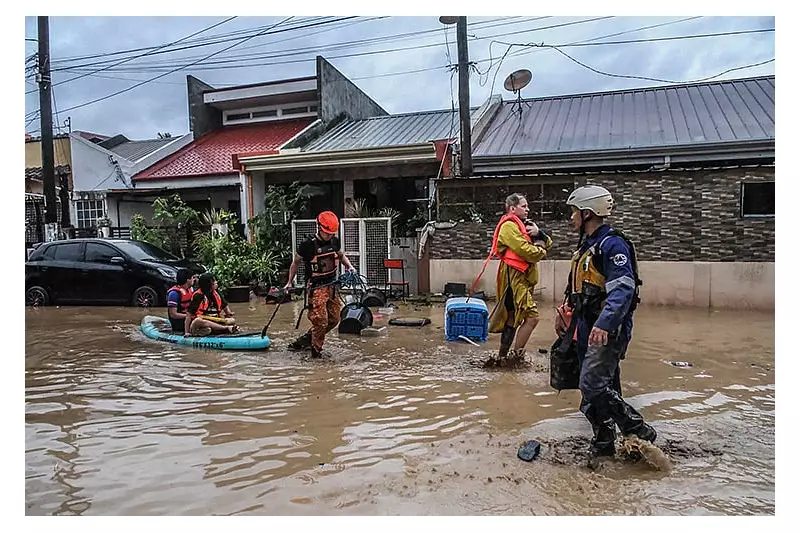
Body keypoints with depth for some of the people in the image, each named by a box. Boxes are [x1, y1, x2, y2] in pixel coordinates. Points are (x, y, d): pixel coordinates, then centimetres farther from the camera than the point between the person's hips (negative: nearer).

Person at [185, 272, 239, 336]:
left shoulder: (217, 294, 9)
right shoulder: (198, 296, -9)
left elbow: (225, 306, 21)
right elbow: (189, 314, -12)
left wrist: (230, 314, 0)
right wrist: (186, 332, -19)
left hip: (213, 322, 6)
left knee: (232, 320, -11)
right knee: (197, 321, -39)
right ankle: (226, 328, -39)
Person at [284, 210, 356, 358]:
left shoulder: (335, 241, 2)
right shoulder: (308, 245, -14)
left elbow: (341, 255, 23)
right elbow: (296, 263, 2)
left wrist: (350, 266, 5)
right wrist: (289, 282, 3)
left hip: (332, 286, 7)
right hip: (316, 288, -7)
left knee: (334, 319, 10)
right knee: (320, 321, -12)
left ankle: (307, 338, 26)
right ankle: (316, 350, 9)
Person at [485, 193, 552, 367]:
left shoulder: (522, 225, 22)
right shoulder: (509, 226, -9)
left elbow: (547, 243, 17)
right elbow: (526, 251, -18)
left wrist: (538, 233, -4)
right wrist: (541, 252, 2)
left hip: (523, 277, 10)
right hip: (514, 276, -10)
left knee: (513, 317, 13)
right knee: (531, 316, -15)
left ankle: (502, 357, 20)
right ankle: (516, 356, -8)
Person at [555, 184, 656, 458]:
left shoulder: (612, 244, -15)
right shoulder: (586, 245, 17)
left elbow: (623, 289, -25)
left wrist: (604, 324, -35)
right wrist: (565, 313, 26)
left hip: (608, 331, -10)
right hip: (588, 329, 10)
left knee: (593, 386, -14)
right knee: (602, 387, 13)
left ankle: (639, 431, -1)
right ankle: (604, 441, 22)